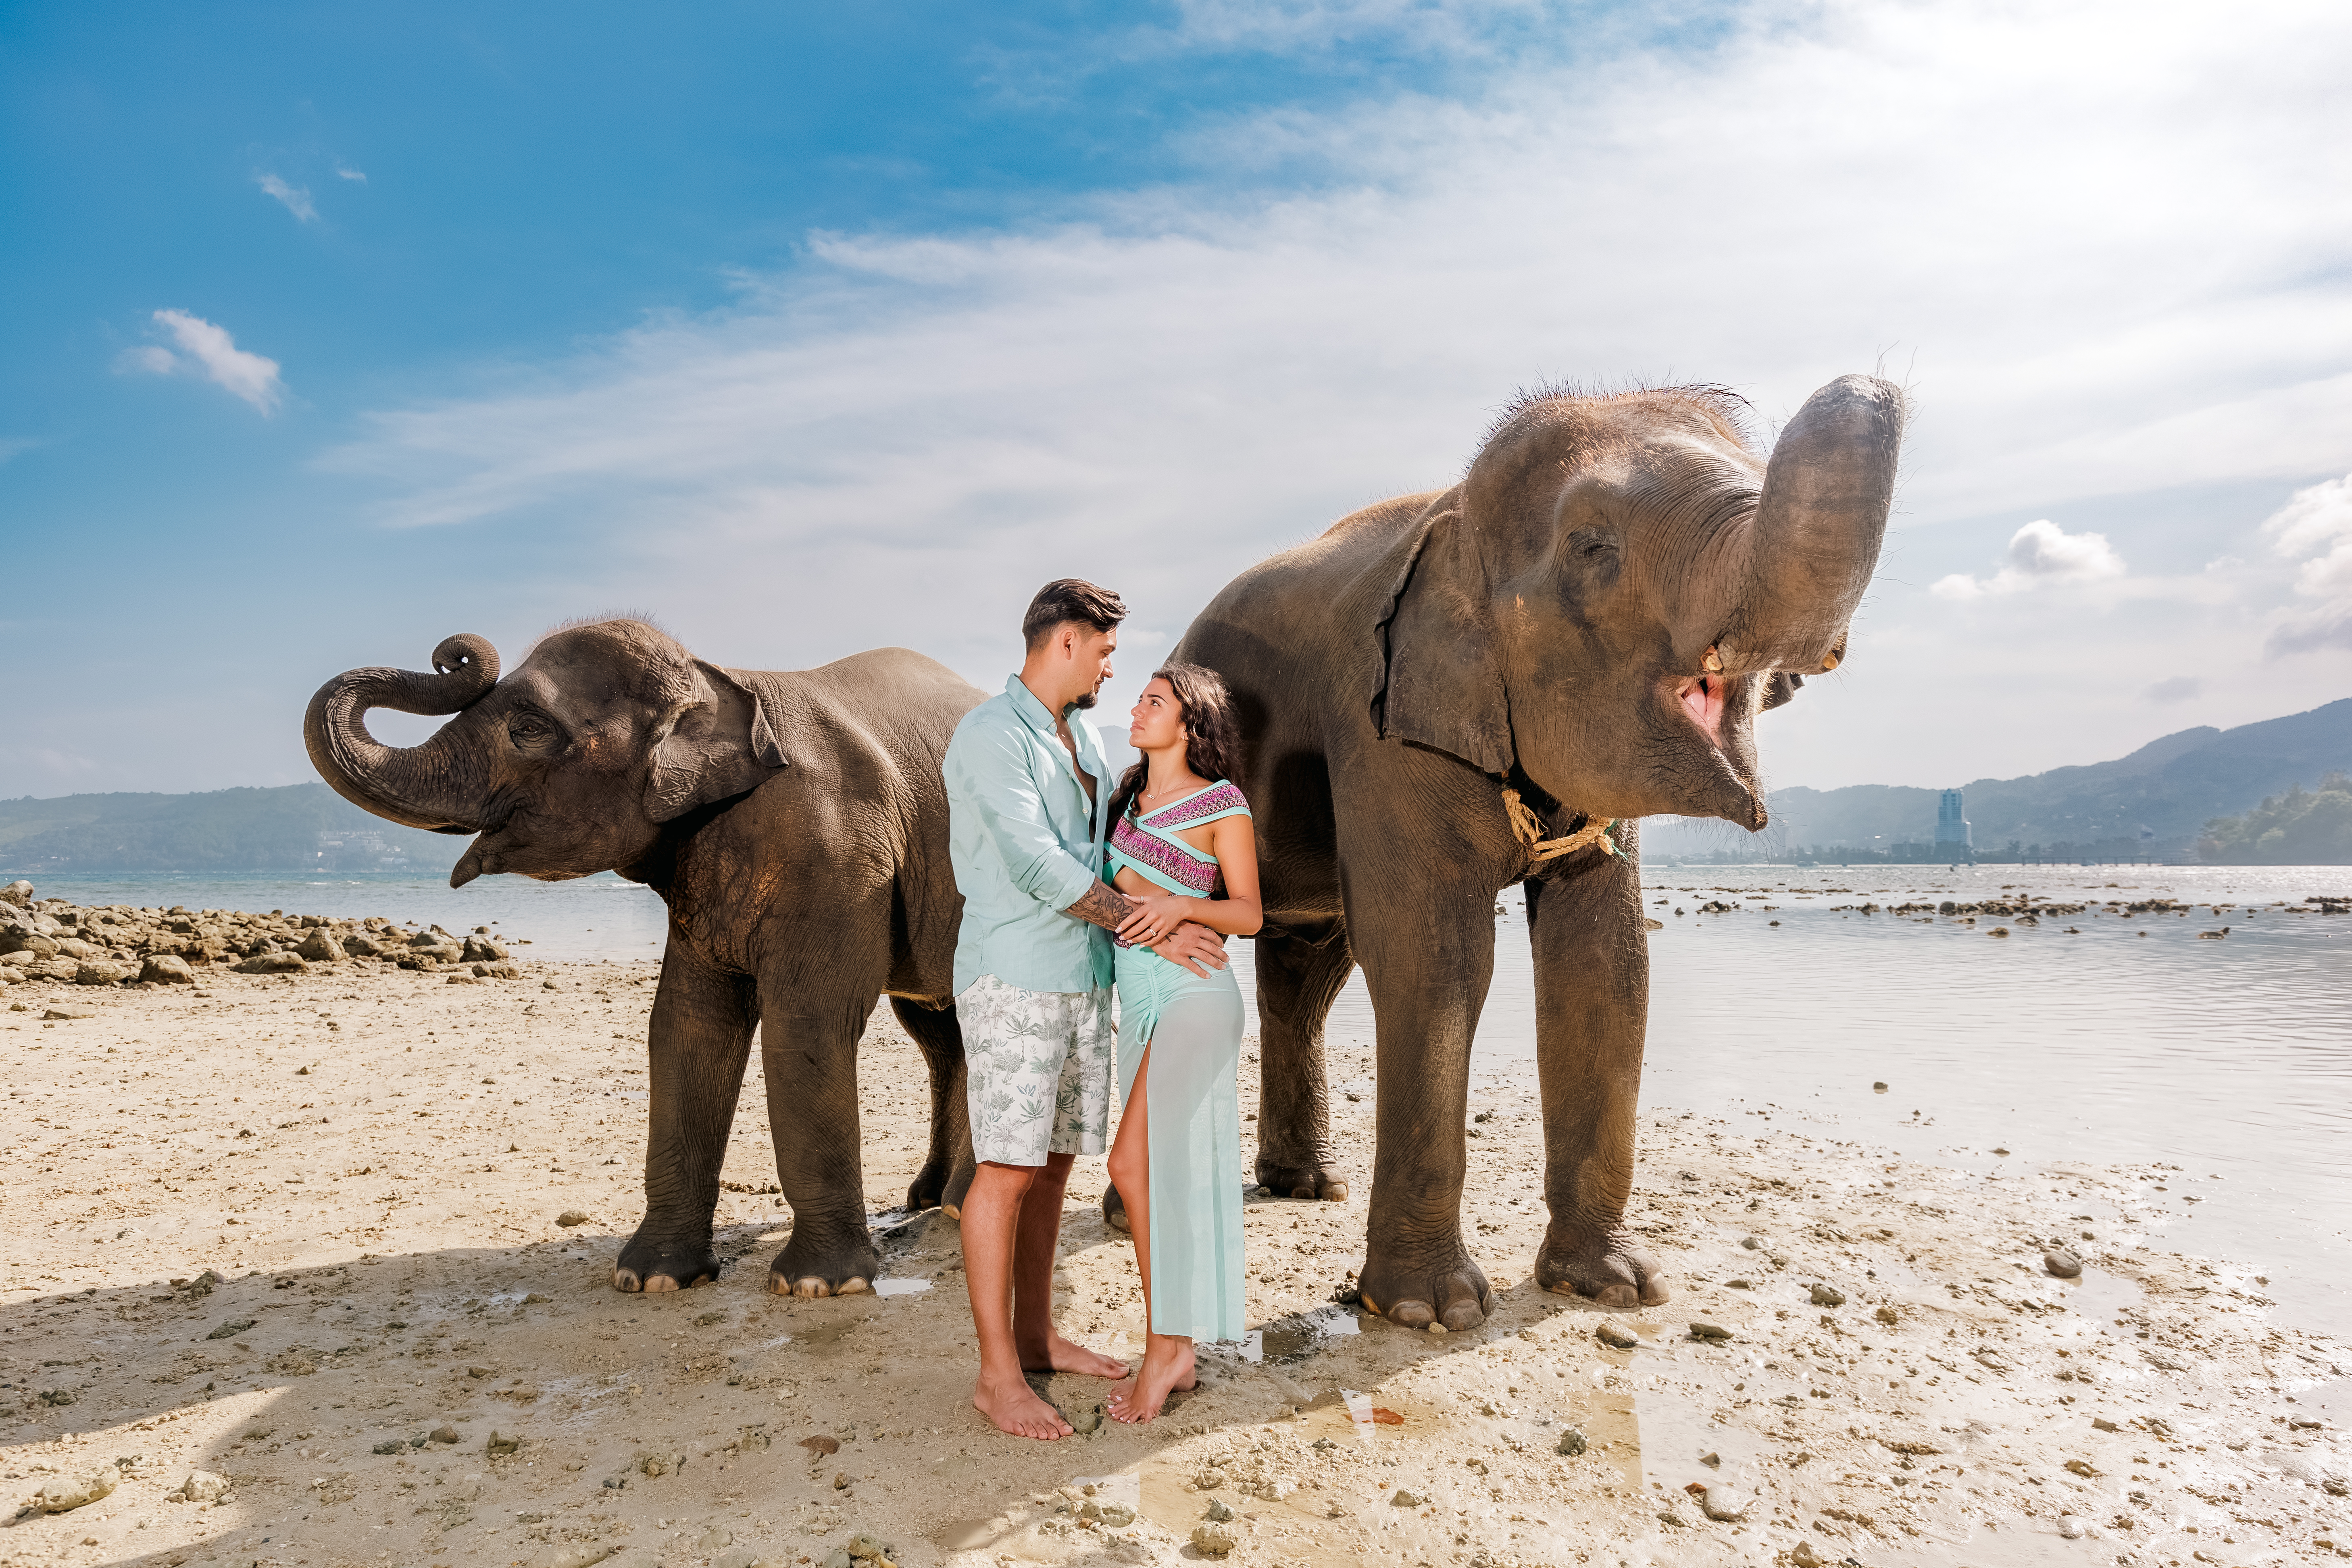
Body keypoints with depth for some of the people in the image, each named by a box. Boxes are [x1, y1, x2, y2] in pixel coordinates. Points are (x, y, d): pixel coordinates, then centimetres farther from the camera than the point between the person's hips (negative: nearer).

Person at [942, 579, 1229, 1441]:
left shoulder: (1084, 739, 16)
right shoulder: (991, 734, -11)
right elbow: (1035, 863, -19)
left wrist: (1175, 916, 12)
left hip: (1084, 980, 8)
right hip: (1014, 979, -8)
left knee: (1056, 1162, 13)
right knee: (1008, 1168, -4)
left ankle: (1036, 1337, 25)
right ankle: (998, 1375, 4)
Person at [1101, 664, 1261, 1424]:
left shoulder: (1222, 805, -5)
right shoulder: (1129, 797, 14)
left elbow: (1249, 914, -6)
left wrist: (1182, 906, -20)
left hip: (1192, 998, -7)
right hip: (1138, 998, 7)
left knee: (1136, 1165, -11)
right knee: (1163, 1177, 9)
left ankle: (1165, 1349, 1)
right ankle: (1177, 1351, 17)